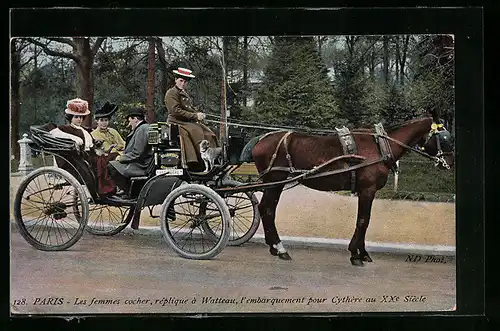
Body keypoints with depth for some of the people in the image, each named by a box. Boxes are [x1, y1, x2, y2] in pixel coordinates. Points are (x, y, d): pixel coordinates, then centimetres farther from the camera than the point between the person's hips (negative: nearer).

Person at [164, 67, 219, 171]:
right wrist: (195, 116, -18)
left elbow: (191, 108, 25)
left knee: (208, 133, -5)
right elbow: (176, 111, -18)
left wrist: (199, 114, 1)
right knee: (196, 131, -28)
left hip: (189, 122, 9)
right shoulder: (171, 93, -8)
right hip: (176, 122, -9)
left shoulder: (184, 94, 21)